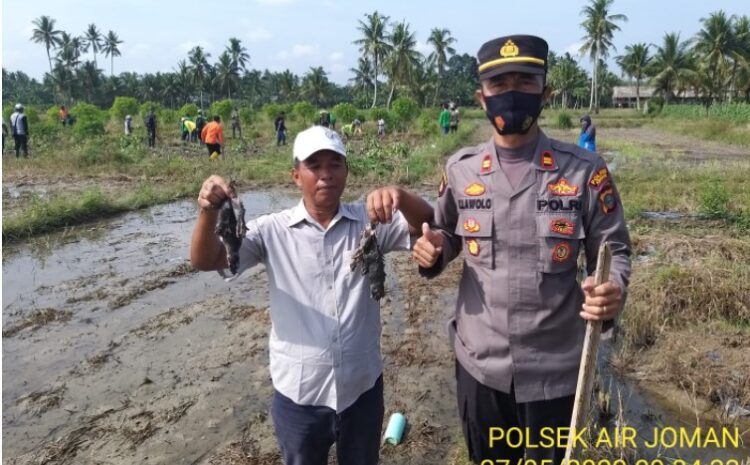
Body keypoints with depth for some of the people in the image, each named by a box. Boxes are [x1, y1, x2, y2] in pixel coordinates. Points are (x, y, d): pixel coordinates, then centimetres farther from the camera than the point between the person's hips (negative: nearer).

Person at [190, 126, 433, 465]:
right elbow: (205, 261, -13)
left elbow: (426, 226, -15)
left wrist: (400, 196, -37)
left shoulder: (369, 221, -4)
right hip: (298, 393, -1)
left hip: (362, 388, 1)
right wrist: (208, 212, -34)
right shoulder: (273, 231, -7)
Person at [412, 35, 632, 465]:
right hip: (479, 363, 2)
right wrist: (434, 251, -12)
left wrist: (613, 292, -24)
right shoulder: (460, 169, -3)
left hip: (554, 369, -2)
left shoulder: (584, 171, -10)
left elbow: (614, 249, -2)